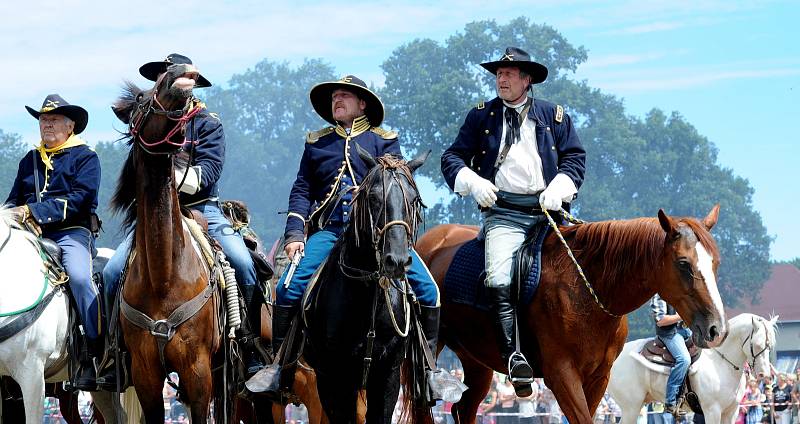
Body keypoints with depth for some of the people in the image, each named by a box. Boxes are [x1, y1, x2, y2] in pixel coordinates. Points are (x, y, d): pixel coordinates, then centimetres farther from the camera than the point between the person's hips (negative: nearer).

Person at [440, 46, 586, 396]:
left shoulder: (554, 117, 16)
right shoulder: (482, 116, 15)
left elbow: (574, 157, 11)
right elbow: (453, 157, 13)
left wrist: (559, 187, -7)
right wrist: (472, 182, -6)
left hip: (548, 210, 2)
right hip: (502, 213, -2)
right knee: (498, 280, -24)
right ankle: (512, 356, -30)